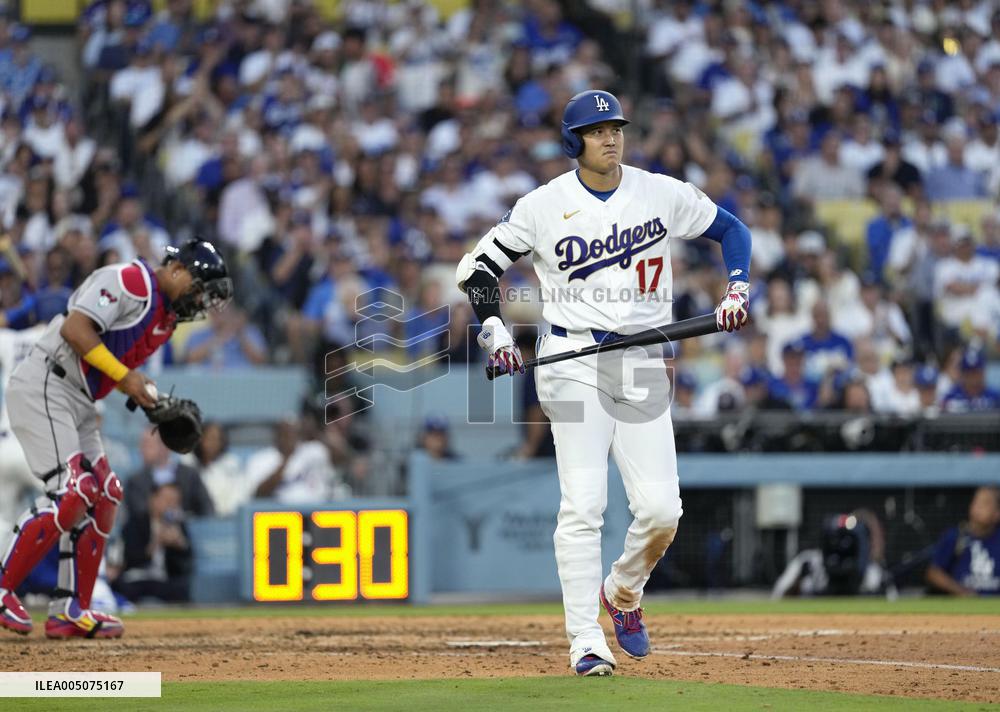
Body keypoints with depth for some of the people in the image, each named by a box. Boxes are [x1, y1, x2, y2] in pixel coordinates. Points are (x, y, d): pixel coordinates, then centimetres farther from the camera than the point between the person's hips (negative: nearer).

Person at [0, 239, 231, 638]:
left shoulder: (166, 316, 18)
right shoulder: (131, 281, -12)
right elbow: (75, 328, -21)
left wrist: (153, 401, 3)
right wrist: (122, 375, -20)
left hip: (79, 403, 11)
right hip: (43, 390, -11)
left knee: (102, 497, 8)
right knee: (71, 493, -18)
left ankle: (70, 611, 12)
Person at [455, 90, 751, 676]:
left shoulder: (662, 194, 5)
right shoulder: (545, 205, 0)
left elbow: (731, 229, 17)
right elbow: (479, 266, 7)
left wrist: (739, 291, 2)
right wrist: (495, 334, -6)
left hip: (644, 364, 2)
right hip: (574, 359, -2)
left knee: (661, 512, -5)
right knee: (583, 504, -13)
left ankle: (623, 593, 26)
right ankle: (586, 641, -9)